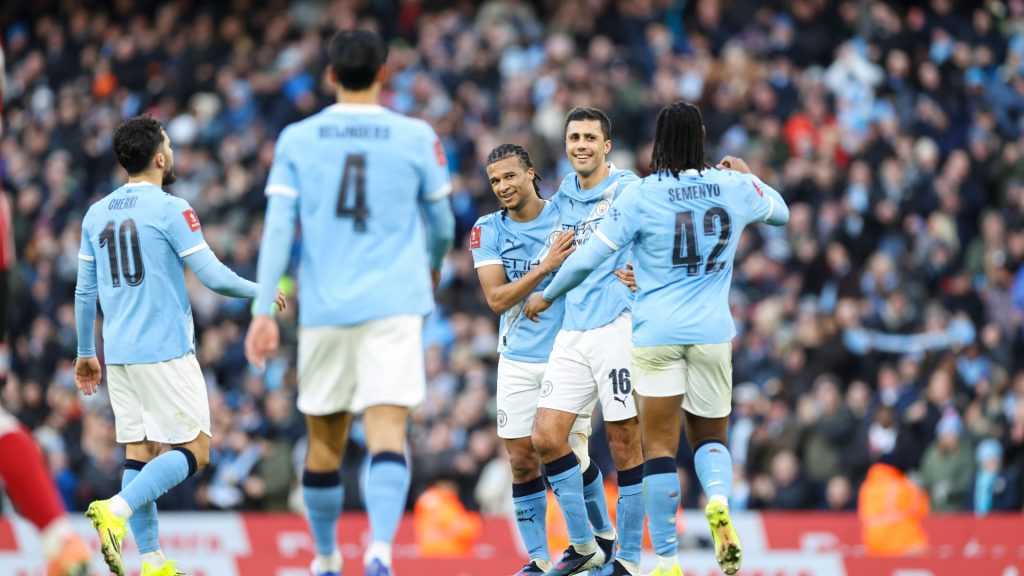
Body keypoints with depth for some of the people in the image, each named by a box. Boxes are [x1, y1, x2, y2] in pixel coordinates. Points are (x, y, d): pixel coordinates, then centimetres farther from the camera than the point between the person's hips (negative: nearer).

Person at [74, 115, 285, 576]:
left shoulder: (96, 214, 10)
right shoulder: (170, 209, -9)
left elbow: (84, 292, 14)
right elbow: (213, 276, -10)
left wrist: (85, 354, 24)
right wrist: (261, 292, 7)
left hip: (118, 350, 7)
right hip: (165, 352, -7)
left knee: (140, 450, 9)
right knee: (195, 450, -2)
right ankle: (117, 510, -22)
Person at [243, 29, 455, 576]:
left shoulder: (296, 140, 4)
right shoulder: (417, 137, 2)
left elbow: (277, 229, -1)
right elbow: (442, 224, 12)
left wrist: (264, 310, -2)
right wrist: (433, 265, 34)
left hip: (322, 307, 2)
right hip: (394, 305, -2)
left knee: (324, 442, 14)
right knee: (387, 433, -11)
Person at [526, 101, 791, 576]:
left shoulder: (640, 196, -7)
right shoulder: (735, 188, 2)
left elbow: (589, 258, -3)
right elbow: (781, 212, 24)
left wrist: (546, 297, 13)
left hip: (657, 333, -2)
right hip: (712, 332, 2)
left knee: (659, 447, 2)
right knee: (710, 436, 17)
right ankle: (719, 503, -15)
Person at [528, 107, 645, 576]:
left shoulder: (627, 190, -4)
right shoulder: (563, 196, 16)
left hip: (618, 326, -6)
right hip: (572, 331, 6)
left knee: (624, 442, -4)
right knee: (545, 436, -1)